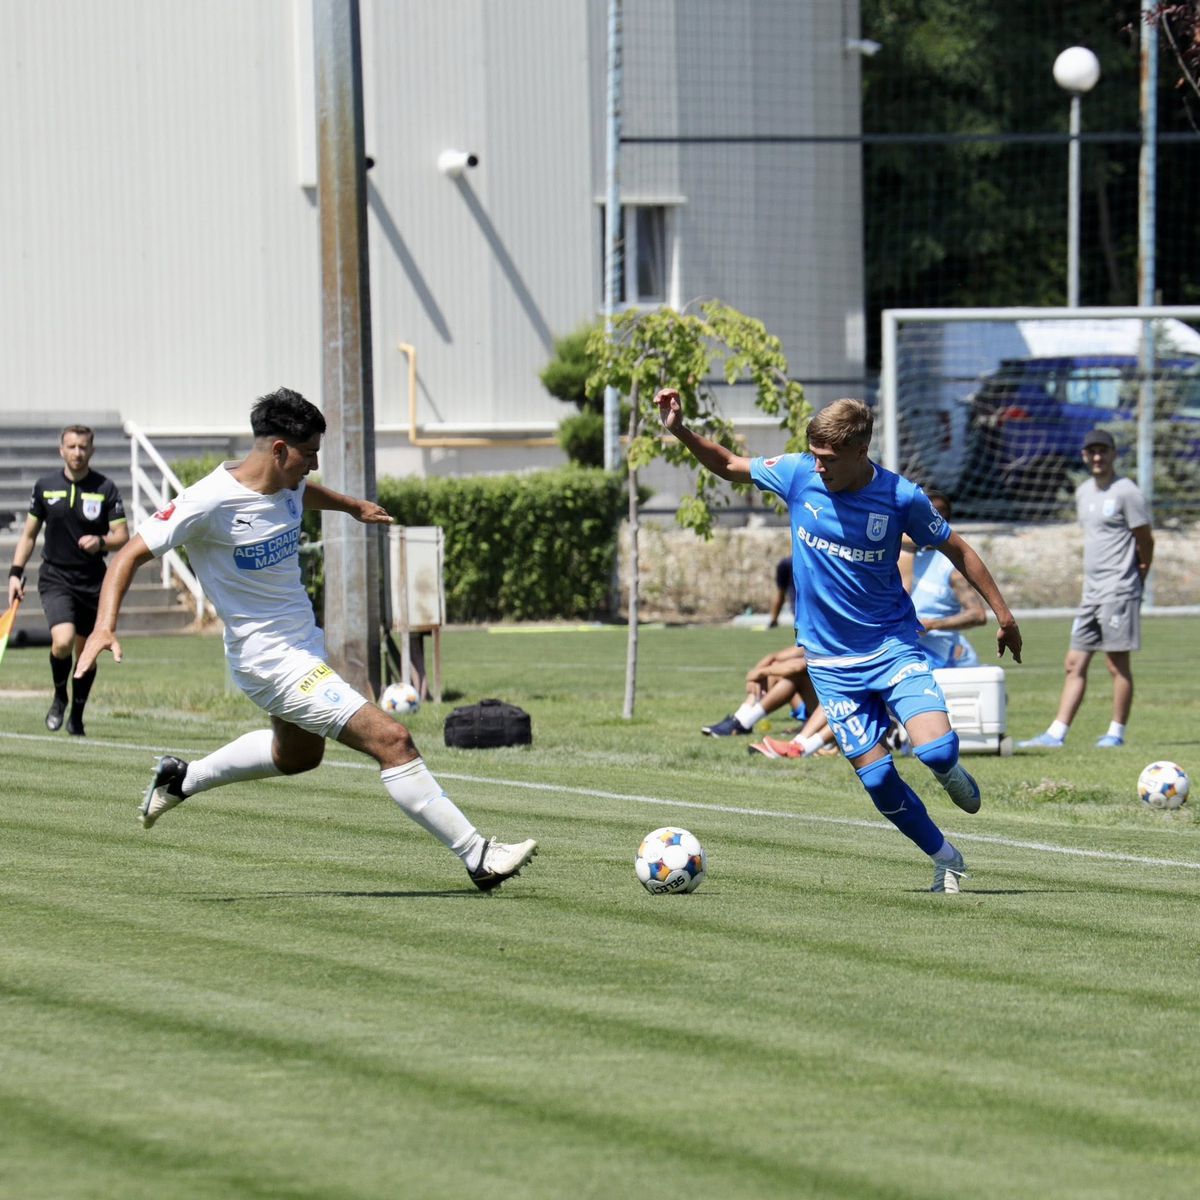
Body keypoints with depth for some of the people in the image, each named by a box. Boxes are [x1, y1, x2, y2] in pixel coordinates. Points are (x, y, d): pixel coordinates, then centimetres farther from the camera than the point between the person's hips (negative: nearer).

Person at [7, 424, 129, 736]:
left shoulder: (105, 488, -2)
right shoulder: (45, 486, 2)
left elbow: (122, 537, -4)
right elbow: (29, 534, 11)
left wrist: (101, 542, -25)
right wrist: (16, 573, 3)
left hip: (93, 581, 1)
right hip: (55, 579, -1)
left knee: (86, 653, 6)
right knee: (63, 641, -22)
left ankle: (76, 716, 26)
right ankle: (59, 696, 6)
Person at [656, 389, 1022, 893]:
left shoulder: (899, 497, -13)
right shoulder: (797, 474, -8)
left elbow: (957, 550, 0)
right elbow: (728, 465, 8)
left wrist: (1002, 613, 3)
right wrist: (680, 431, -8)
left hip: (893, 644, -2)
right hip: (831, 659, 2)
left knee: (936, 750, -21)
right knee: (876, 776, -4)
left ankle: (952, 775, 17)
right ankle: (945, 858, 17)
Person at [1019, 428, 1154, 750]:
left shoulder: (1126, 492, -8)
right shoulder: (1083, 493, 15)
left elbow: (1145, 541, -4)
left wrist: (1138, 577, 7)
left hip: (1119, 589, -8)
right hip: (1091, 590, 8)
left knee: (1118, 664, -3)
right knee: (1075, 663, 5)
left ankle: (1117, 732, 4)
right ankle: (1056, 733, 4)